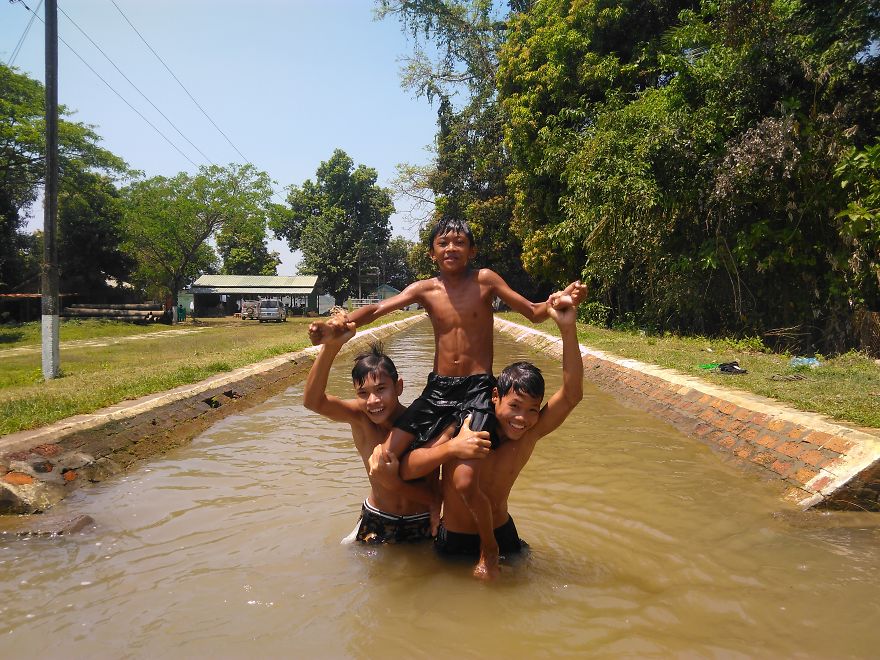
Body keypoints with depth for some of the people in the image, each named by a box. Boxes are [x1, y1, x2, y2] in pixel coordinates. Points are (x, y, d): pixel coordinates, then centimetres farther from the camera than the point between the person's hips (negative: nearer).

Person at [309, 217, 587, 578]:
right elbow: (377, 309, -5)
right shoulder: (425, 289, 5)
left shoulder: (484, 280, -2)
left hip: (477, 389, -4)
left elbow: (534, 312, -2)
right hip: (437, 388, 4)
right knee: (385, 459, -6)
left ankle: (490, 549, 13)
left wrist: (558, 301, -25)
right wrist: (337, 324, -24)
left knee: (464, 482, -18)